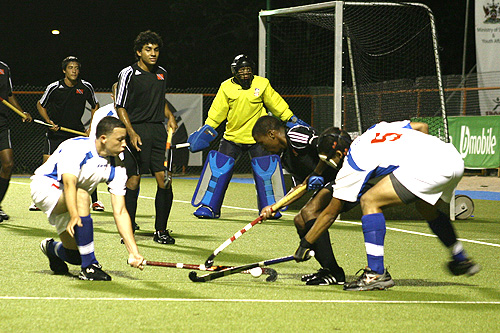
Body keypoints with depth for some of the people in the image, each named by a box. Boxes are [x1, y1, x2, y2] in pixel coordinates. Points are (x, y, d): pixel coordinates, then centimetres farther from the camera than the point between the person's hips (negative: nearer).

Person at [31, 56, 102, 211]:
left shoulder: (86, 87, -4)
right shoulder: (54, 88, -9)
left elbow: (95, 106, 12)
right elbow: (40, 105, 6)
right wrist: (49, 122, -8)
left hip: (77, 131, 1)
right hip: (56, 133, -1)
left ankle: (94, 200, 5)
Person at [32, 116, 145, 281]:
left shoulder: (117, 167, -9)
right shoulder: (77, 148, -27)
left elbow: (120, 212, -11)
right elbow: (69, 183, -41)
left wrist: (133, 252, -19)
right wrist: (74, 217, -58)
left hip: (67, 204, 7)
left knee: (75, 256, -4)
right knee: (82, 195, -36)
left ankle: (51, 248, 35)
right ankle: (89, 267, -34)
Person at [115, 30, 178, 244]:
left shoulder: (162, 74, 14)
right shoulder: (128, 74, -4)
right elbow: (120, 107, -4)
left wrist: (170, 116, 11)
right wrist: (132, 133, -15)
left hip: (158, 130, 5)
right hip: (137, 130, -5)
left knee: (164, 180, -2)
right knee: (133, 180, -6)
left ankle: (161, 230, 8)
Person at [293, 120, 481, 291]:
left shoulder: (351, 164, 8)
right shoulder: (377, 129, 25)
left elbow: (330, 213, 15)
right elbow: (422, 127, 29)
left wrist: (304, 245, 24)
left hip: (426, 166, -9)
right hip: (455, 159, 9)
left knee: (370, 201, -2)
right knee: (426, 208, 34)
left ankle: (376, 273, -8)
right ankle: (462, 261, 49)